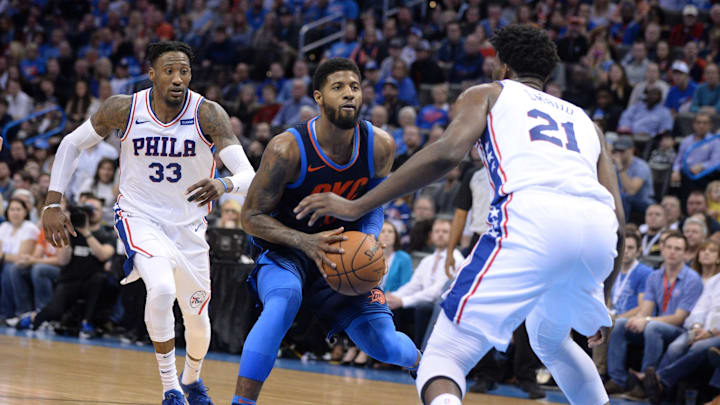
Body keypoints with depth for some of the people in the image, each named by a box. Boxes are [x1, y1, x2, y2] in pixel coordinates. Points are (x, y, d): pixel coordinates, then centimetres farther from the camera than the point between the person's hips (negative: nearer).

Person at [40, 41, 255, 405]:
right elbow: (72, 144, 0)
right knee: (161, 289, -30)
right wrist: (52, 205, -7)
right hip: (138, 217, -2)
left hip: (189, 225, 2)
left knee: (197, 317, 13)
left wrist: (224, 185, -52)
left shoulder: (207, 115, -20)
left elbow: (248, 175, -29)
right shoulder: (123, 109, -16)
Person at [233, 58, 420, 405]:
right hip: (285, 249, -3)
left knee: (383, 343, -2)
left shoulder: (379, 146, -14)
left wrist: (368, 240, -19)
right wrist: (306, 242, -33)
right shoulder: (287, 149, -26)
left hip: (341, 252, 3)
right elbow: (251, 217, -18)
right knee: (282, 303, -36)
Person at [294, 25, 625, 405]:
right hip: (599, 229, 5)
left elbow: (448, 152, 2)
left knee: (444, 356, -4)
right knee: (550, 338, 35)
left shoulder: (487, 93, 24)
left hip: (533, 216, -5)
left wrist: (357, 206, 4)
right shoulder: (584, 119, 36)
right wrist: (599, 302, 40)